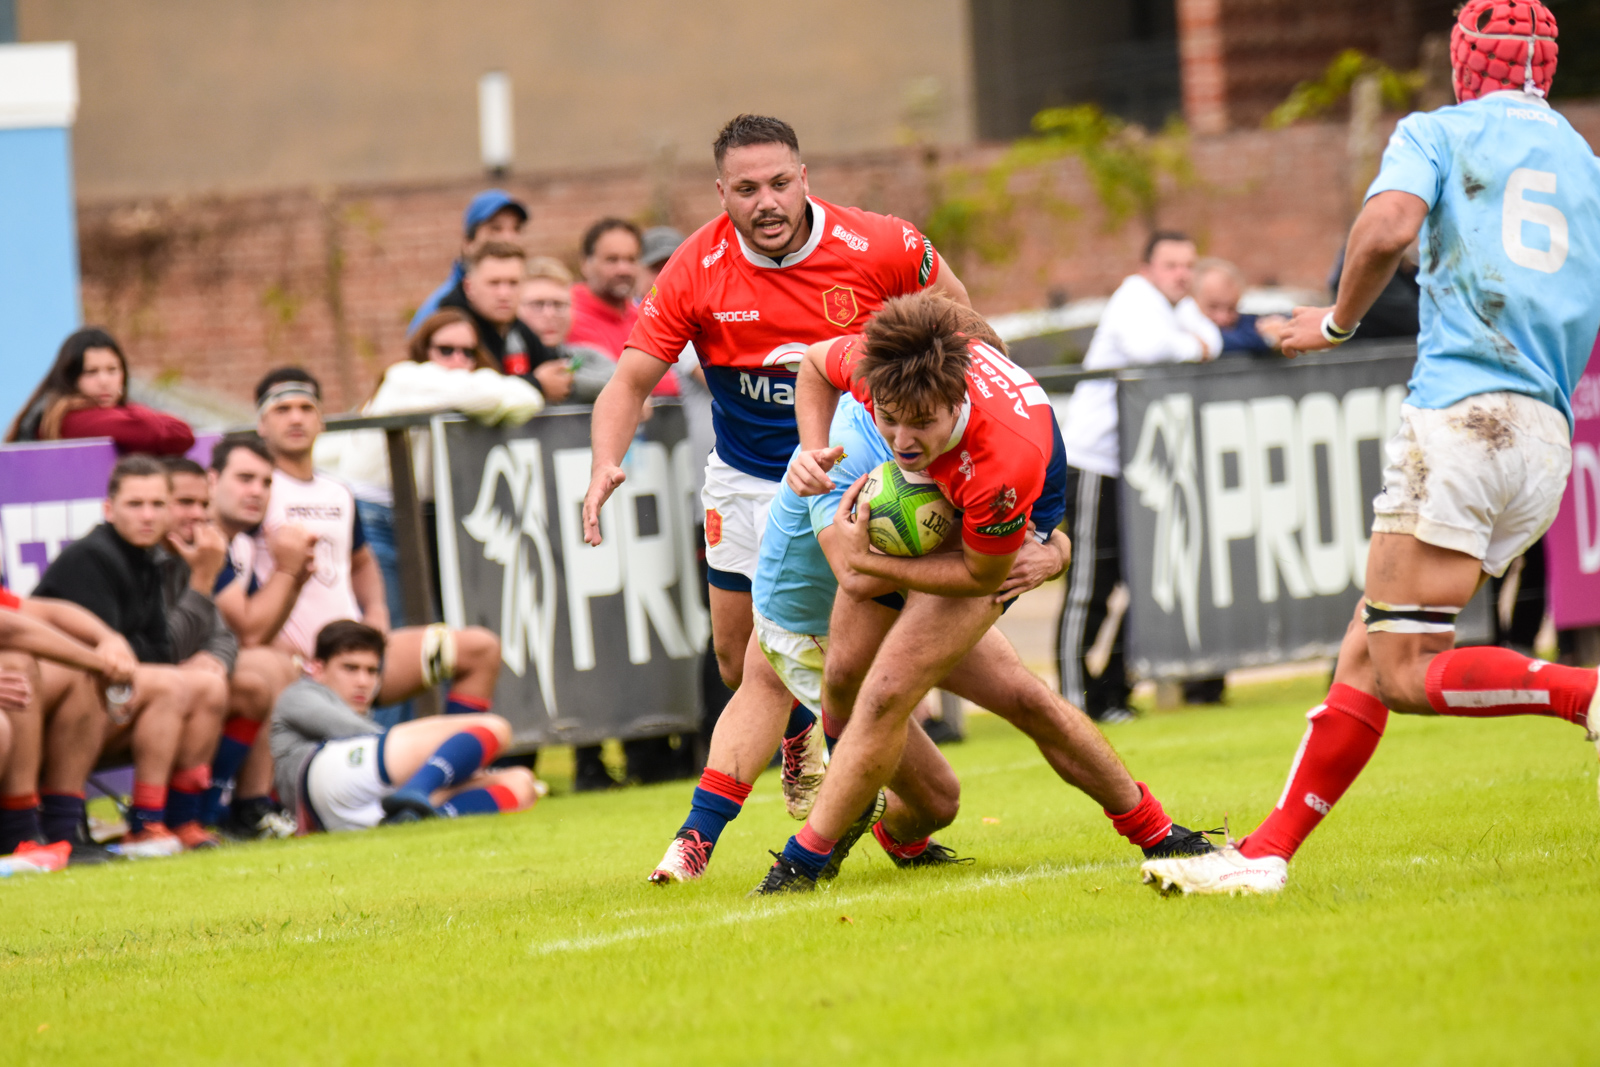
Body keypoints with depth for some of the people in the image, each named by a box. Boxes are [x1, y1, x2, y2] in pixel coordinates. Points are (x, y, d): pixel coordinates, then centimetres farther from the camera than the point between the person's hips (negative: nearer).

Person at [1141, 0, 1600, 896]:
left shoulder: (1438, 132, 6)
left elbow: (1388, 228, -14)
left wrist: (1339, 320, 2)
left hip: (1463, 412, -7)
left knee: (1406, 674, -9)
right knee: (1368, 654, 9)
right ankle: (1267, 855, 6)